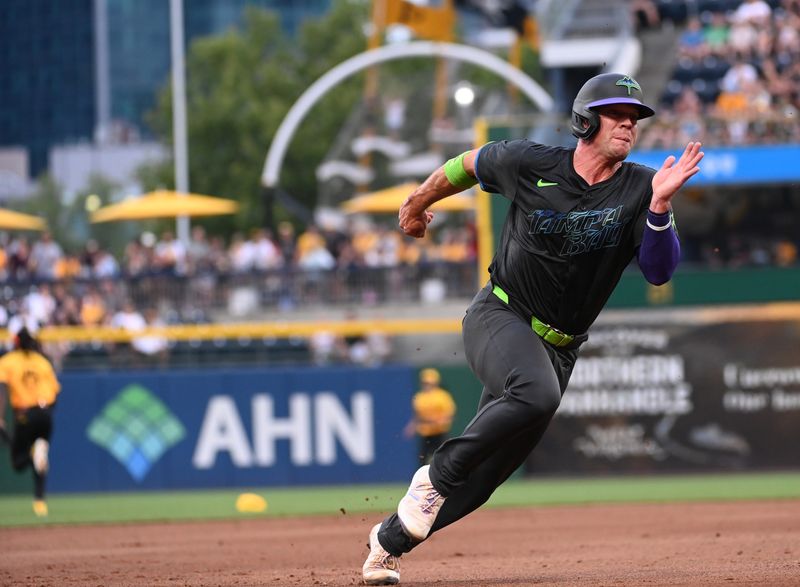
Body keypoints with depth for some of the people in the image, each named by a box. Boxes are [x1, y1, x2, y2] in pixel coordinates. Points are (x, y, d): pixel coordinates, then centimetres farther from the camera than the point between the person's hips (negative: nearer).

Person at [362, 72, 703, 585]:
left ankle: (390, 540, 23)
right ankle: (435, 476, -17)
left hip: (558, 347, 3)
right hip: (499, 318, -3)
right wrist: (416, 205, 24)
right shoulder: (530, 164, -9)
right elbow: (467, 165, 10)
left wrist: (660, 205, -31)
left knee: (486, 471, 4)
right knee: (535, 394, -36)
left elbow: (659, 271, -16)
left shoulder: (641, 187, -6)